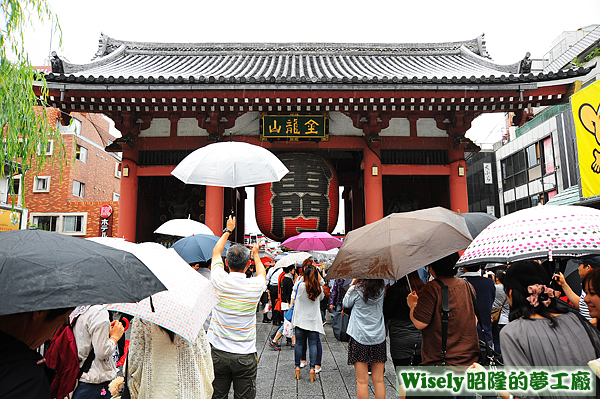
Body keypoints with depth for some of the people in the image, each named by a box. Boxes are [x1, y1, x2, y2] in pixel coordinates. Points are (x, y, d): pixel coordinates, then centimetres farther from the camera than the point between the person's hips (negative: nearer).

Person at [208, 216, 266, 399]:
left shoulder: (219, 281, -10)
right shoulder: (255, 286, -10)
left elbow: (216, 252, 10)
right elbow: (262, 272, 18)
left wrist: (228, 230, 24)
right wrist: (256, 253, 35)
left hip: (217, 352, 1)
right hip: (245, 356, -1)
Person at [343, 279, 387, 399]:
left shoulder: (356, 289, -13)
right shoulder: (382, 287, -4)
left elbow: (346, 304, 5)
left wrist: (353, 283, 4)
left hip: (359, 337, -3)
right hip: (379, 337, 3)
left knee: (362, 381, 4)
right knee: (379, 380, 12)